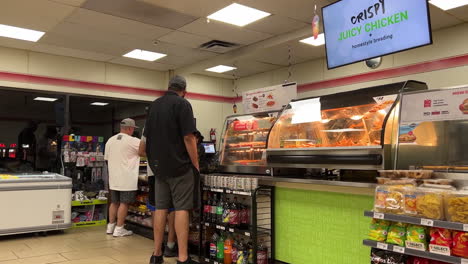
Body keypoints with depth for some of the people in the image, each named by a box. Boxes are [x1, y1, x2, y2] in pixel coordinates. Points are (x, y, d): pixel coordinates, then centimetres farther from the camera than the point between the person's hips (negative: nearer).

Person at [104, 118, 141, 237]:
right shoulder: (132, 141, -12)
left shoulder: (110, 140, 9)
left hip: (113, 178, 7)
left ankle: (111, 226, 22)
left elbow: (106, 159, 15)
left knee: (114, 202, 16)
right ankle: (119, 229, 3)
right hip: (127, 179, -7)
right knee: (124, 203, -1)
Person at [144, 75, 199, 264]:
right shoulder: (182, 104, -8)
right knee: (181, 209, -6)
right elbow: (188, 137, -16)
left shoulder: (154, 105, 14)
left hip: (159, 165, 7)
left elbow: (148, 136, 17)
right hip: (180, 165, -6)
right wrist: (196, 164, -10)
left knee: (161, 208, 10)